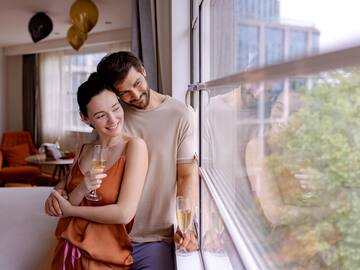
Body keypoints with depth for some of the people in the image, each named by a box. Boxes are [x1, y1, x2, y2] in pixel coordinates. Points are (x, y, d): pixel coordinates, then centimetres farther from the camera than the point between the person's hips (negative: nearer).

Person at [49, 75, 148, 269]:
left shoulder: (134, 146, -16)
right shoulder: (84, 149, 2)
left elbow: (124, 213, -22)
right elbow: (62, 206, -1)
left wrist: (71, 210, -8)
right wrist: (82, 189, -22)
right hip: (67, 251, 5)